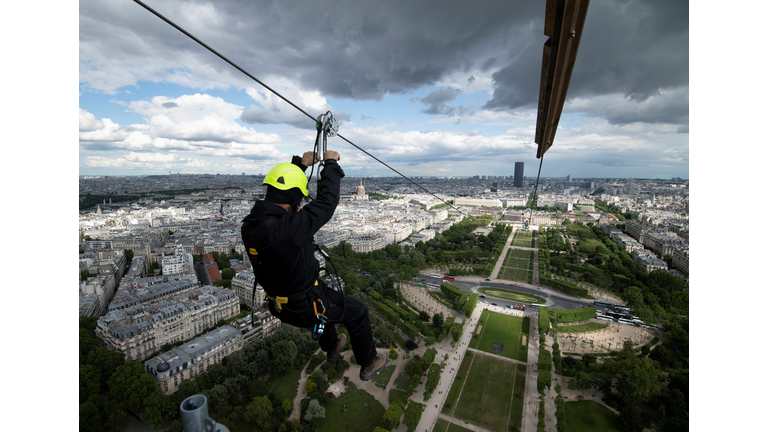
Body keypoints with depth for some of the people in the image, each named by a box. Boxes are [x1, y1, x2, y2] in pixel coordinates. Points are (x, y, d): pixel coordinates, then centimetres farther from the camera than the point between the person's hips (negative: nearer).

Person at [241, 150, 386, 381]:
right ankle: (369, 364, 36)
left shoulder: (250, 224, -11)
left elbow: (278, 191, 5)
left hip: (280, 306, 8)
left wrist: (300, 164, 7)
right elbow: (326, 202, -25)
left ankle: (332, 348, 58)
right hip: (305, 308, -8)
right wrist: (331, 164, -11)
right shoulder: (289, 228, -37)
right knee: (357, 312, 15)